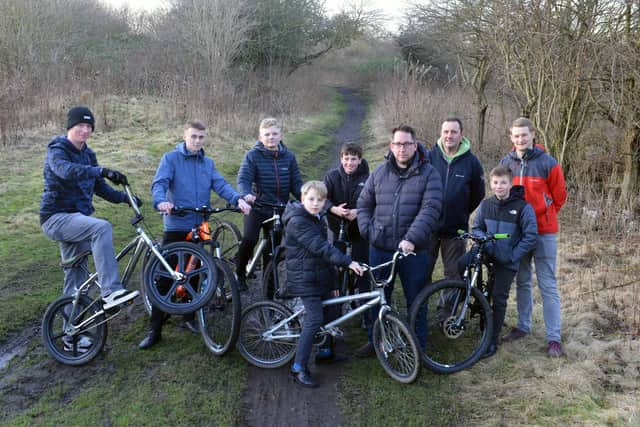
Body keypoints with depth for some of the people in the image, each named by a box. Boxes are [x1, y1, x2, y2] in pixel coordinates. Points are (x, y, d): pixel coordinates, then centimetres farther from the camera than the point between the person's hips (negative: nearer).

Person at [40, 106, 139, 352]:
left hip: (76, 219, 8)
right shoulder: (57, 151, -10)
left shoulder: (87, 155, 13)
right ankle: (110, 292, -38)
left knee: (76, 276, 11)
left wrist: (124, 197, -3)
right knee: (101, 228, -34)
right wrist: (103, 171, -46)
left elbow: (100, 188, 14)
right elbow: (67, 170, -34)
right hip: (56, 218, -8)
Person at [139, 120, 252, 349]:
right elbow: (159, 183, -14)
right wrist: (161, 201, -36)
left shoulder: (208, 163, 12)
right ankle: (154, 329, 5)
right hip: (175, 226, -4)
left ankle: (189, 317, 31)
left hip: (198, 227, 4)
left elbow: (221, 185, -1)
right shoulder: (171, 158, -1)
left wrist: (238, 199, -20)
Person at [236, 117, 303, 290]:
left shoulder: (289, 157, 5)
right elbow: (243, 179, -14)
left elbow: (296, 183, 4)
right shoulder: (253, 155, -4)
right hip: (257, 206, -3)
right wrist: (246, 194, -35)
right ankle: (239, 273, 1)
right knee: (249, 239, -22)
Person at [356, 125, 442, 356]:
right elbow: (364, 204, 15)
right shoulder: (380, 172, 7)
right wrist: (368, 231, 1)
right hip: (380, 249, 3)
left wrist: (411, 238, -26)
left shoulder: (429, 174, -4)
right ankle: (375, 341, 31)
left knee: (416, 300, 8)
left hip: (414, 250, -3)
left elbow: (430, 209, -15)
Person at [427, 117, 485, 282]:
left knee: (454, 276, 6)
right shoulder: (429, 157, -3)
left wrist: (463, 212, 9)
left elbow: (478, 194, 11)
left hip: (456, 229, 0)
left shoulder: (471, 162, 0)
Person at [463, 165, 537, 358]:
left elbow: (530, 236, -11)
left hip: (507, 260, -3)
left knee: (499, 298, 1)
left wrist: (513, 255, -16)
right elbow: (476, 227, 9)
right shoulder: (486, 204, -1)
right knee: (461, 264, -25)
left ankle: (492, 340, 13)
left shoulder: (523, 207, -13)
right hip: (487, 251, 3)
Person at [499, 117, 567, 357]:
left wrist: (541, 217, 9)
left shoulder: (548, 163, -8)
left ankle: (554, 338, 4)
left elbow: (559, 196, 2)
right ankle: (523, 326, 27)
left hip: (543, 232, -4)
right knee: (522, 281, 14)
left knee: (548, 285, -1)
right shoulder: (505, 163, 2)